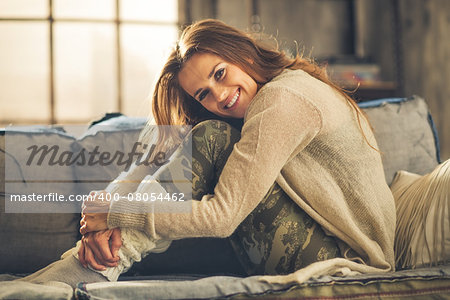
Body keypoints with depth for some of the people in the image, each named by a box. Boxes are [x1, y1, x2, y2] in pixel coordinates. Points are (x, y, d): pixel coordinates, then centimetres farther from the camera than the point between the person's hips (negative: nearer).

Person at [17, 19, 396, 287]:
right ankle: (102, 256, -5)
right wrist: (101, 223, -9)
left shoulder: (280, 98, -16)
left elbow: (221, 217, -23)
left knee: (212, 138, -18)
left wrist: (114, 214, -14)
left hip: (335, 258, -9)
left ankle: (94, 269, -18)